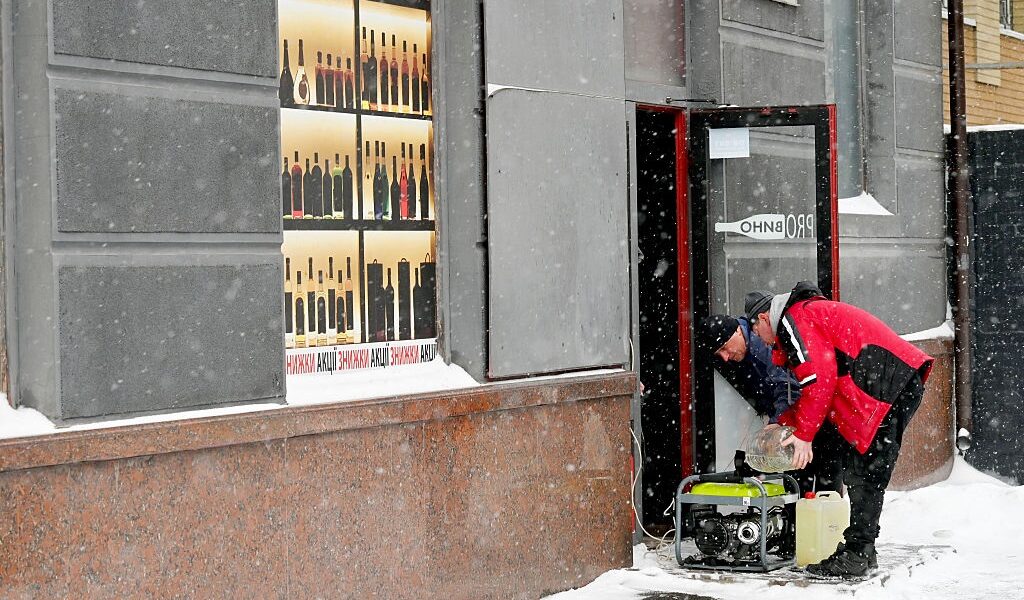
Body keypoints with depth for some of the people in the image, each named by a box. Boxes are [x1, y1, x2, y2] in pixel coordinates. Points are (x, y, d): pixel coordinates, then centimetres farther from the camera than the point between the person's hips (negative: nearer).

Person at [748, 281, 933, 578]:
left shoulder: (793, 319, -2)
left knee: (864, 471, -9)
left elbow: (819, 379, -14)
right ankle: (861, 552, 16)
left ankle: (857, 556, -8)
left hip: (887, 382, -10)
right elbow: (822, 387, 30)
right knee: (857, 468, 13)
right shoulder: (813, 313, 30)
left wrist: (803, 434, -8)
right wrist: (784, 423, 23)